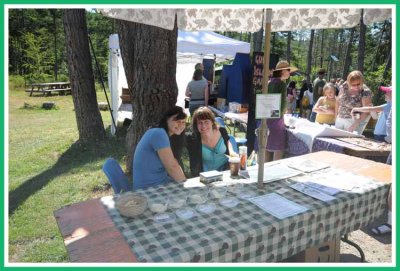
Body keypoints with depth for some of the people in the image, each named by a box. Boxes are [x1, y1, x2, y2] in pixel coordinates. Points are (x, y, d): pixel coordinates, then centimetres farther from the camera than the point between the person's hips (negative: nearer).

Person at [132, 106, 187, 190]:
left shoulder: (166, 136, 12)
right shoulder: (159, 133, -18)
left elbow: (174, 164, 6)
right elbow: (172, 166, -19)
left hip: (162, 184, 9)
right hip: (149, 189, -9)